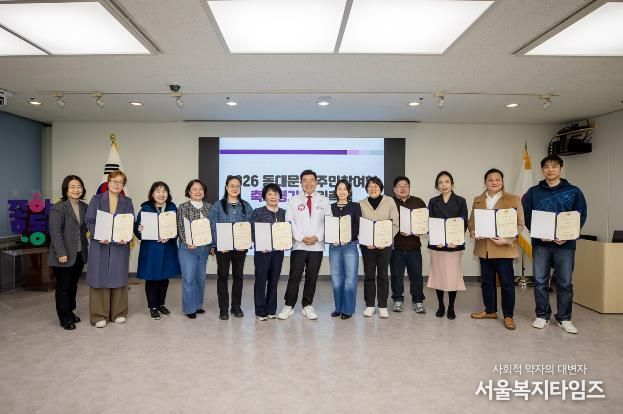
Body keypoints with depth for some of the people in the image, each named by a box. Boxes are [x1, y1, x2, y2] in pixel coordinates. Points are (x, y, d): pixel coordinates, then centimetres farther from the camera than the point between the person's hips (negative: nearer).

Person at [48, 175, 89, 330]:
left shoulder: (84, 207, 8)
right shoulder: (58, 208, -10)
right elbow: (55, 232, -15)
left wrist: (86, 248, 4)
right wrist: (61, 253, -18)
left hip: (80, 254, 6)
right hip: (64, 256, -6)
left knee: (73, 285, 16)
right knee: (63, 286, 4)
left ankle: (70, 312, 31)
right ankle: (65, 319, 15)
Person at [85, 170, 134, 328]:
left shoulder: (127, 202, 9)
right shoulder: (96, 199, 5)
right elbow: (89, 221, -1)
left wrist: (125, 237, -14)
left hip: (120, 245, 2)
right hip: (100, 244, -1)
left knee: (119, 278, 7)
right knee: (100, 278, 1)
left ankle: (119, 313, 18)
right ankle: (99, 315, 10)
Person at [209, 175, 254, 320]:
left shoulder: (246, 206, 6)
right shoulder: (218, 205, 1)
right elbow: (213, 226, -4)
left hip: (240, 247, 2)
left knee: (238, 276, 10)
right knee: (222, 276, 2)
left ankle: (236, 306, 23)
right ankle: (223, 309, 12)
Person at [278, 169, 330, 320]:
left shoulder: (323, 201, 8)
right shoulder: (294, 200, 6)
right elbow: (289, 222, -1)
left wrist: (317, 237, -9)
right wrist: (301, 237, -11)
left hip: (317, 245, 1)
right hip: (298, 244, -1)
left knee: (312, 277, 7)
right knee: (295, 276, -3)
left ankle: (307, 306, 20)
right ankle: (289, 306, 10)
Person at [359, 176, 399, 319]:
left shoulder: (389, 201, 1)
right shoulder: (361, 204, 3)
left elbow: (395, 224, -1)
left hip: (384, 244, 0)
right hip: (367, 244, 1)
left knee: (383, 275, 5)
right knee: (369, 275, 6)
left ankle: (383, 306, 14)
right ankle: (369, 305, 17)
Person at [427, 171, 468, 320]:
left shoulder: (460, 201, 3)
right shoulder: (433, 202, 7)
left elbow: (464, 223, -1)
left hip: (455, 244, -1)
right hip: (437, 244, 1)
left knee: (453, 276, 2)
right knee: (438, 275, 7)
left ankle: (451, 307, 17)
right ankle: (441, 306, 22)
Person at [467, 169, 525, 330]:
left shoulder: (514, 199, -2)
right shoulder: (477, 200, 11)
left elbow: (520, 224, -5)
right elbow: (471, 221, 13)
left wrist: (508, 239, -18)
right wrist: (473, 231, -9)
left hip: (504, 249, -4)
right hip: (483, 248, 4)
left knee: (507, 282, 2)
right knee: (487, 281, 14)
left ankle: (508, 315, 15)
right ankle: (490, 310, 29)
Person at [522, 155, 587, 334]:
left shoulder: (574, 192, 5)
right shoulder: (533, 192, 6)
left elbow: (581, 216, 2)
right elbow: (526, 215, 3)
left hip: (565, 244, 0)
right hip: (540, 244, 1)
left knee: (565, 283, 5)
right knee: (540, 281, 4)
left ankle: (564, 318, 19)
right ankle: (542, 316, 17)